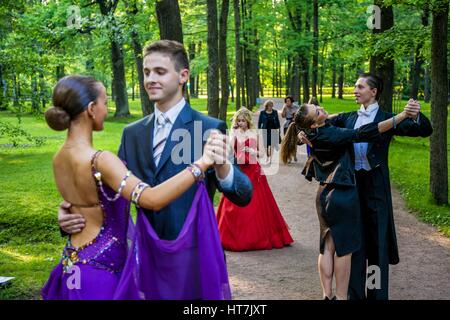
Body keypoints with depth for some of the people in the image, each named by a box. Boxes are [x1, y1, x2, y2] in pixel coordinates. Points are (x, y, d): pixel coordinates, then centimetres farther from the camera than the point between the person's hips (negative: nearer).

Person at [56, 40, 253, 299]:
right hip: (146, 254, 4)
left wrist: (222, 167, -36)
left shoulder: (211, 129, -10)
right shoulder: (132, 133, 6)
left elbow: (243, 197, -15)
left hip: (193, 255, -4)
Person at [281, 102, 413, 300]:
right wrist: (402, 116, -26)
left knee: (327, 246, 10)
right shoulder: (332, 135, -19)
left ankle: (327, 295, 14)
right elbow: (364, 133, -25)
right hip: (343, 195, -8)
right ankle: (341, 296, 7)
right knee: (344, 248, 1)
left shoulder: (315, 136, 4)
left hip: (325, 194, 8)